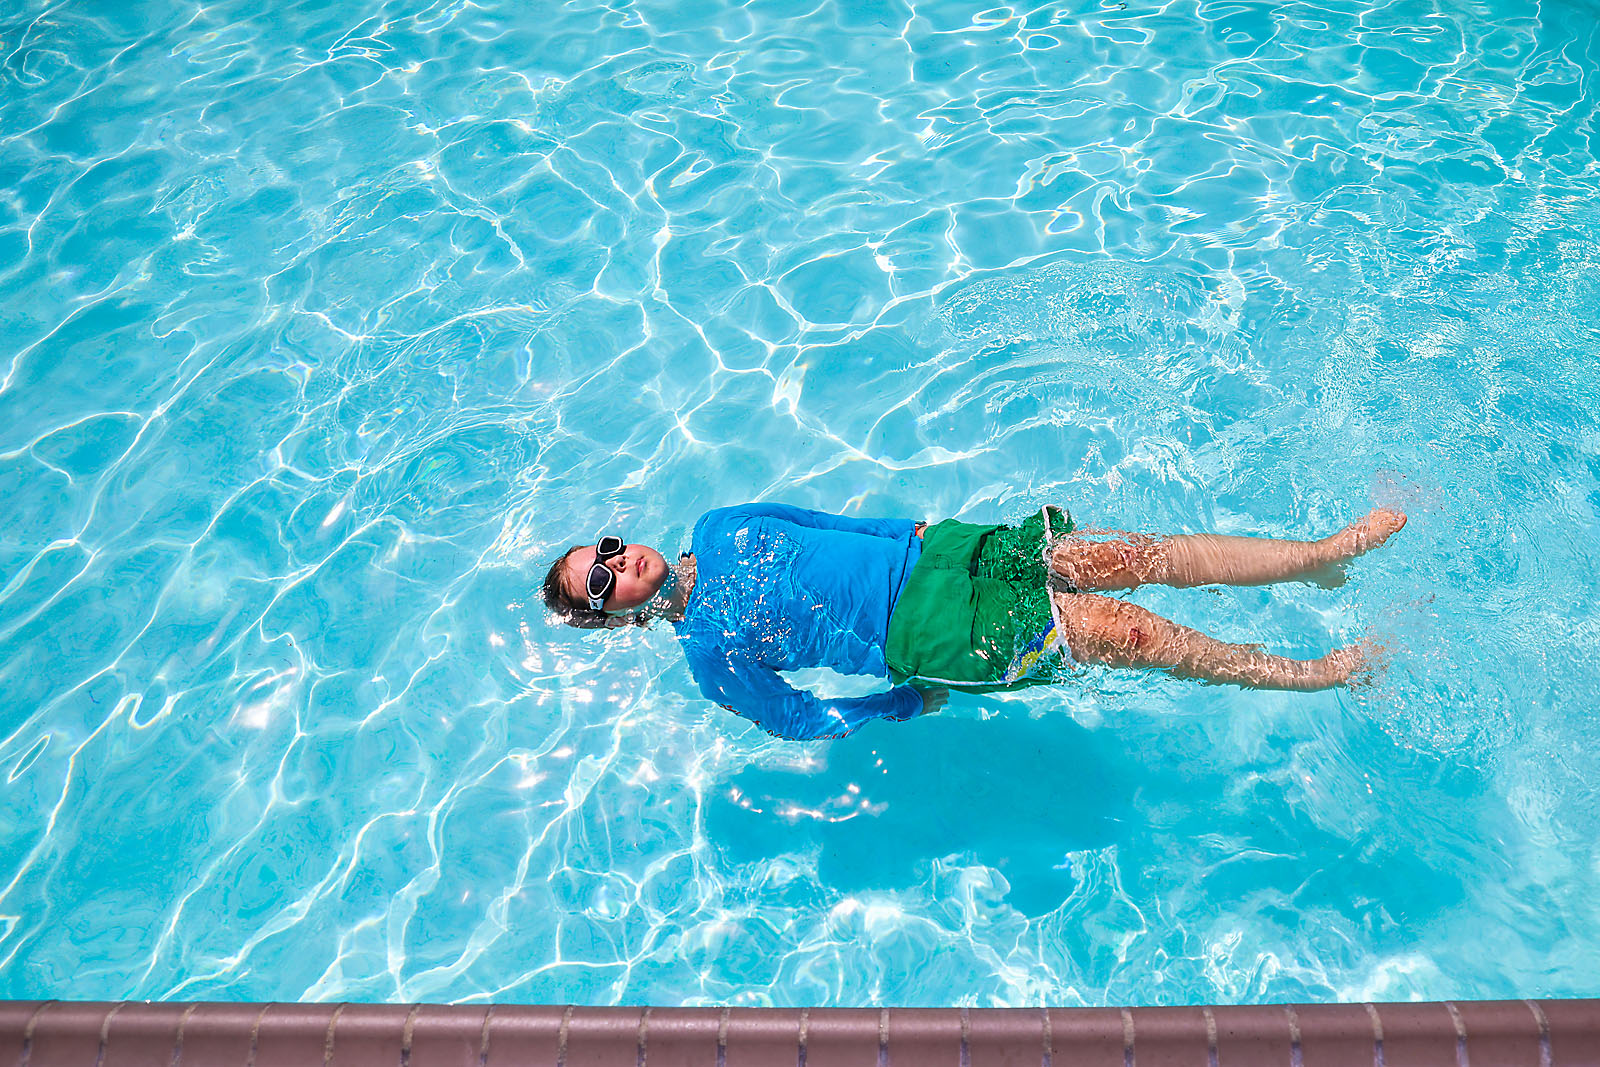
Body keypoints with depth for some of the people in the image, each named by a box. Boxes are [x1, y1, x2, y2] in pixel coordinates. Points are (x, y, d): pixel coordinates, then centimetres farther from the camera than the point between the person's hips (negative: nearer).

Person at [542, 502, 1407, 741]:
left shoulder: (717, 528, 9)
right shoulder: (709, 651, -7)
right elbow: (799, 722, -4)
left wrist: (911, 531, 11)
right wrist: (908, 702, -4)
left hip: (926, 552, 6)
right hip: (922, 633, -5)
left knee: (1138, 557, -6)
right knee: (1133, 633, -13)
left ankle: (1331, 553, 7)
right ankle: (1316, 674, 8)